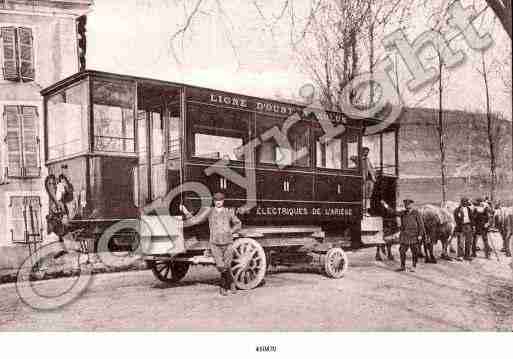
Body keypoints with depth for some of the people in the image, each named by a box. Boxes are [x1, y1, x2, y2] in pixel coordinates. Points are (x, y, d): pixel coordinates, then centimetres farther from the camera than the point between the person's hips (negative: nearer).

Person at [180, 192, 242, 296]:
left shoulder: (228, 212, 5)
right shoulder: (210, 211, 2)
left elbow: (238, 224, 19)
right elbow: (195, 220, 0)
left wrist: (230, 232, 5)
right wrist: (185, 211, -7)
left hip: (227, 243, 1)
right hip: (215, 244, -1)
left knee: (226, 267, -3)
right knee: (221, 266, -16)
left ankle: (223, 286, 23)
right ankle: (230, 282, 11)